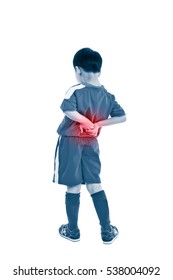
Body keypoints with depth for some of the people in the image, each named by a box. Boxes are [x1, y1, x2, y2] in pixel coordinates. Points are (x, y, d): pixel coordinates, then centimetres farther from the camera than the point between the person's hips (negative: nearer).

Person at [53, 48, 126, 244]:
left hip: (71, 142, -4)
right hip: (91, 144, 4)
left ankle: (73, 231, 20)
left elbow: (68, 110, -31)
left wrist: (85, 121, -17)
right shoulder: (107, 96, 1)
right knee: (95, 185, 11)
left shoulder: (76, 90, -15)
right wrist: (99, 124, -5)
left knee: (73, 187, 6)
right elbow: (122, 117, -1)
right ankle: (107, 231, 15)